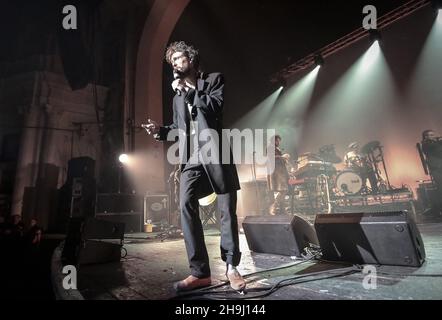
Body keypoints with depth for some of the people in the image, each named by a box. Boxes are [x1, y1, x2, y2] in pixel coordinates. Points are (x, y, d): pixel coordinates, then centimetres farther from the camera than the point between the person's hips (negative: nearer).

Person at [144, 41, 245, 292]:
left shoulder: (214, 79, 10)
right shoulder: (178, 97, 24)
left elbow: (216, 106, -9)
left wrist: (187, 91, -5)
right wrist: (160, 131, 7)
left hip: (215, 153, -4)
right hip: (192, 158, 4)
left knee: (227, 210, -1)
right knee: (186, 204, -15)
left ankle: (231, 267, 14)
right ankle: (200, 272, -9)